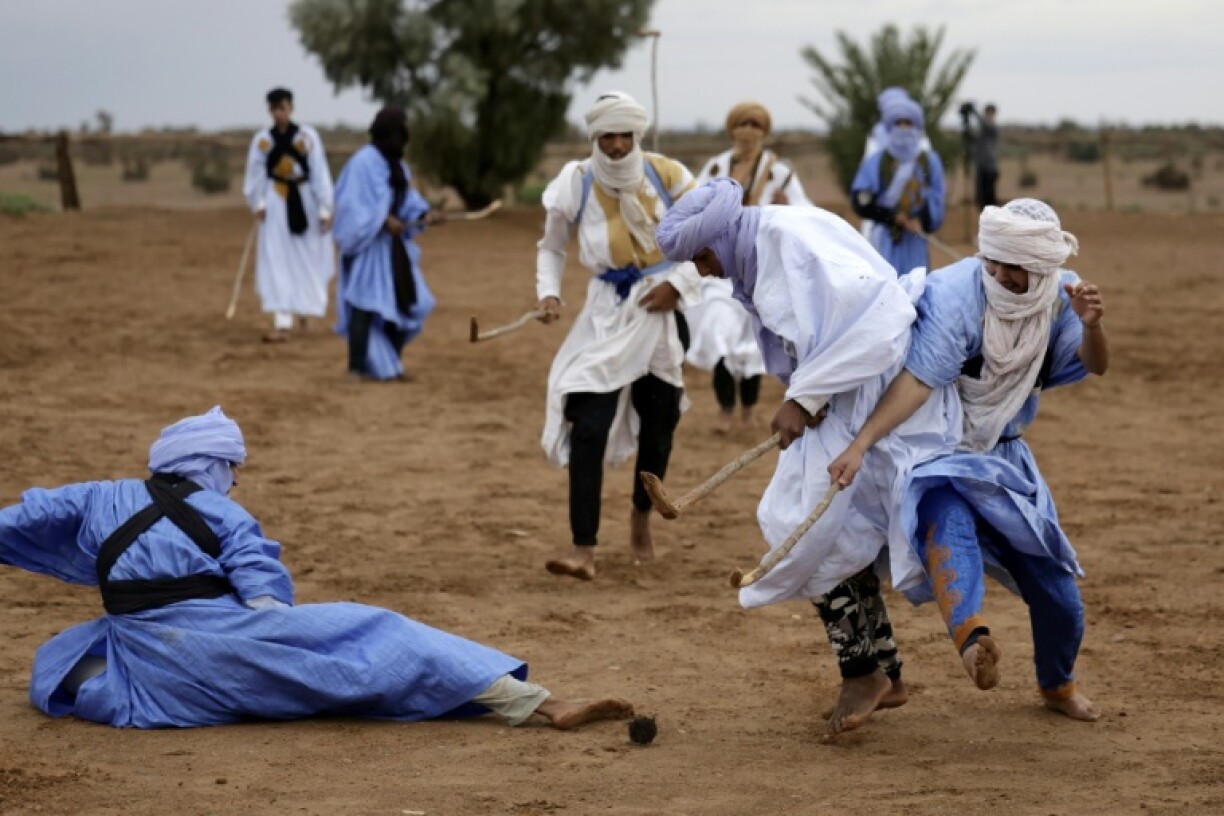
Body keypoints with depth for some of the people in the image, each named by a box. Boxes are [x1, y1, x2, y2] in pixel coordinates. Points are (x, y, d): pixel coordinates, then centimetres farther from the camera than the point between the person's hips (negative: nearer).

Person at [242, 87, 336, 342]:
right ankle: (282, 324, -9)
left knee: (309, 260, 11)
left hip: (304, 201, 0)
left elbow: (320, 174, -5)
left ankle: (306, 305, 40)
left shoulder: (308, 136, -7)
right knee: (277, 263, -6)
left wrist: (324, 209, -7)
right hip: (276, 203, 0)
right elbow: (255, 175, 2)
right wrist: (258, 204, -8)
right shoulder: (262, 139, -3)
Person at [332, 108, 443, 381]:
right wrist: (385, 220, -23)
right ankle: (356, 368, -5)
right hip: (368, 244, -9)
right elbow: (355, 205, -17)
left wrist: (424, 215, -6)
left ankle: (390, 366, 15)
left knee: (404, 302, 7)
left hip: (393, 244, 9)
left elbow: (407, 200, 11)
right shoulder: (364, 162, -13)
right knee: (366, 304, -9)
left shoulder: (397, 164, 14)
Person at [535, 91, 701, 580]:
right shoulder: (577, 184, -7)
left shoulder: (666, 175, -6)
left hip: (665, 309, 2)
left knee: (658, 425, 12)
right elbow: (551, 246, 8)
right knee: (588, 428, -14)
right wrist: (549, 292, -9)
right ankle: (584, 551, -14)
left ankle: (641, 520, 38)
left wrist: (678, 283, -10)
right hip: (609, 316, -1)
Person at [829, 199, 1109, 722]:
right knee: (946, 519, -38)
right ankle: (971, 637, -62)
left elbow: (1095, 366, -8)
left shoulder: (1059, 296, -8)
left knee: (1052, 579, 8)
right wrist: (860, 444, -44)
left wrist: (1091, 325, -31)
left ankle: (1059, 686, 35)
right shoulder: (954, 296, -27)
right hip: (937, 449, -5)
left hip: (1001, 452, 6)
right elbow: (917, 381, -33)